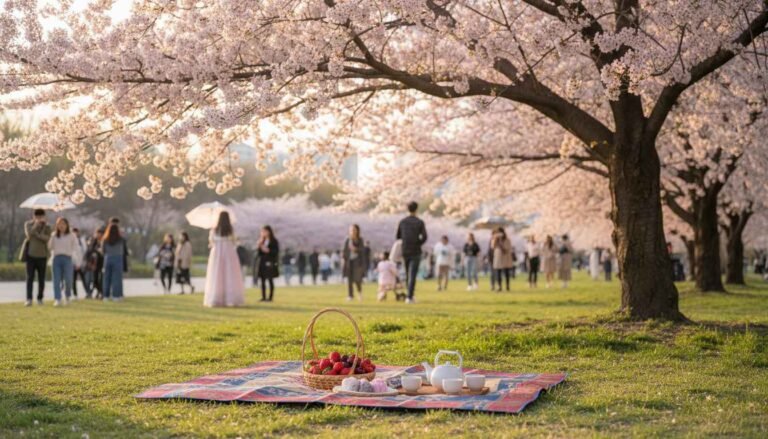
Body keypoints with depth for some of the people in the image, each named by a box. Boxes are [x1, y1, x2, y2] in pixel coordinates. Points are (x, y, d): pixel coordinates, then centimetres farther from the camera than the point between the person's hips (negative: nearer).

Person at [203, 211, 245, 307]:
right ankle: (231, 299, -3)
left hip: (217, 252, 1)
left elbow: (210, 242, 4)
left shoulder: (214, 230, -2)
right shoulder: (231, 230, -4)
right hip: (229, 252, -1)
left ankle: (215, 300, 1)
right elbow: (234, 243, 2)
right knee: (230, 277, 1)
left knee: (216, 277, 3)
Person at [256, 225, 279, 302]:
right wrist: (259, 245, -4)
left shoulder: (274, 241, -3)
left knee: (270, 279, -5)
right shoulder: (262, 241, 14)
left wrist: (268, 251, -18)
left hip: (270, 262, -6)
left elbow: (276, 251, -9)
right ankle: (264, 297, 7)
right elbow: (258, 252, 10)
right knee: (262, 280, 3)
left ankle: (270, 297, -3)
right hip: (262, 262, 6)